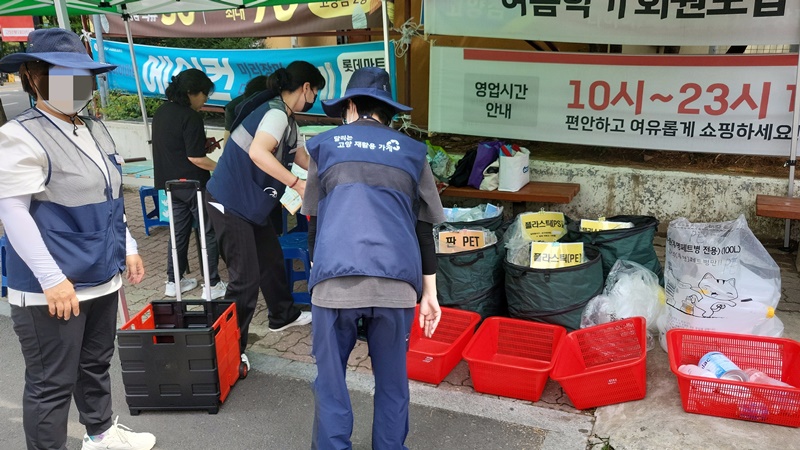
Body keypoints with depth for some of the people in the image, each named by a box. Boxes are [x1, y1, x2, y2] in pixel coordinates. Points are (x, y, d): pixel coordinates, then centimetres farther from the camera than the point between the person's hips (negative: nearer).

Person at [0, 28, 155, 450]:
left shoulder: (95, 130, 11)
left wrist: (127, 247, 18)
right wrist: (51, 278, -21)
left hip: (101, 278, 8)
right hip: (52, 288, -8)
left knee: (96, 363, 24)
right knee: (52, 383, 3)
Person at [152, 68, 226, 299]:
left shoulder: (161, 112, 7)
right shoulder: (190, 117, -20)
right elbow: (195, 158, -22)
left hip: (171, 182, 8)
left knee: (179, 231, 18)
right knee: (210, 232, 3)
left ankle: (173, 281, 25)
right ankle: (213, 285, 7)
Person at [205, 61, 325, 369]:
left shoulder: (286, 116, 12)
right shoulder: (276, 113, -20)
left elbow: (298, 154, 26)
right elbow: (258, 153, -37)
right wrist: (297, 184, -34)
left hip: (250, 203, 10)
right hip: (230, 203, -10)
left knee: (272, 258, 22)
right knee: (245, 278, -7)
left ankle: (283, 315, 43)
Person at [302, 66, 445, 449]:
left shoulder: (323, 144, 17)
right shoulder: (411, 151, 18)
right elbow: (423, 228, 17)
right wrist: (429, 293, 21)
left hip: (335, 279, -1)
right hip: (396, 282, 1)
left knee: (331, 381, 13)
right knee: (392, 382, 16)